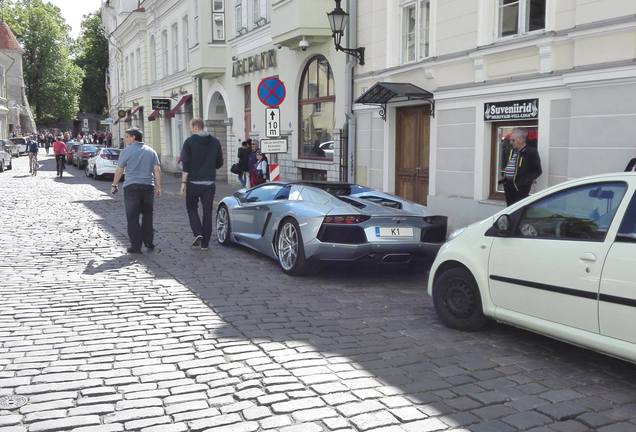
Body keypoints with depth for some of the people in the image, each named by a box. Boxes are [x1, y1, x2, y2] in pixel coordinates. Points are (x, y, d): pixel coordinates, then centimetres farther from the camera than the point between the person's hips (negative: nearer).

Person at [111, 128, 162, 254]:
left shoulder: (127, 151, -2)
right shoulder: (151, 151, 9)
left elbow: (119, 170, 1)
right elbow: (157, 170, 3)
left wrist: (114, 185, 12)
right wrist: (158, 187, 5)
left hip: (131, 187, -3)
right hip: (148, 186, 4)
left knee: (132, 217, 1)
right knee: (147, 215, 14)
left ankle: (136, 246, 0)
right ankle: (149, 243, 17)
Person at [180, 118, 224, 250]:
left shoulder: (189, 142, -7)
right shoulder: (215, 142, 4)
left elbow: (186, 164, -10)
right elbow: (219, 163, 8)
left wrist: (183, 182, -7)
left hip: (193, 182, -3)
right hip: (209, 183, 3)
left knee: (191, 208, 15)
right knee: (207, 212, 8)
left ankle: (197, 233, -3)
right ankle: (205, 243, 9)